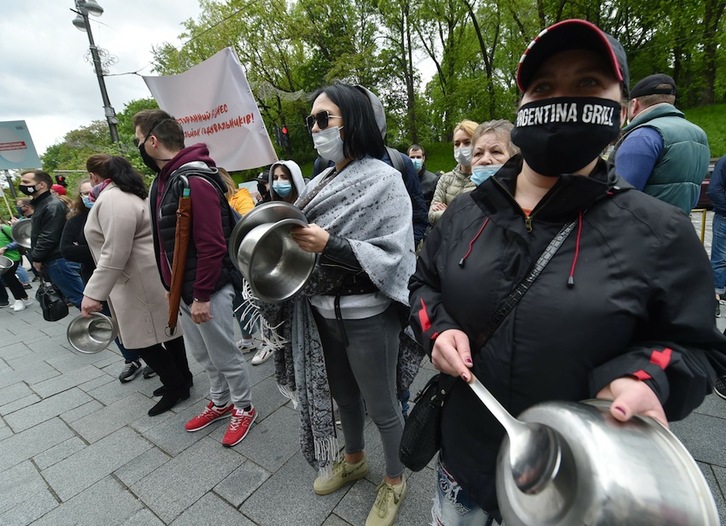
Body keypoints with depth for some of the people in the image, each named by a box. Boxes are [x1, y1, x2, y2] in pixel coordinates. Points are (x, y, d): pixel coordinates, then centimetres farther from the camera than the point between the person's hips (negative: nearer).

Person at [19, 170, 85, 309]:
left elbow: (49, 238, -20)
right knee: (76, 297, 12)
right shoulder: (40, 204, 18)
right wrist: (35, 256, 15)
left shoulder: (52, 206, -15)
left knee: (79, 298, -8)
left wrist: (36, 258, -10)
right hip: (53, 260, 10)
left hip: (60, 260, -10)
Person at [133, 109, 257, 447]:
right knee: (202, 354, 21)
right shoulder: (163, 180, 11)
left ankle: (244, 408, 28)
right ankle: (221, 402, 41)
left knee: (224, 354, 7)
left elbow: (212, 245, -25)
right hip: (181, 288, 10)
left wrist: (202, 296, -21)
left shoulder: (194, 181, -20)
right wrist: (173, 286, 19)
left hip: (205, 290, -10)